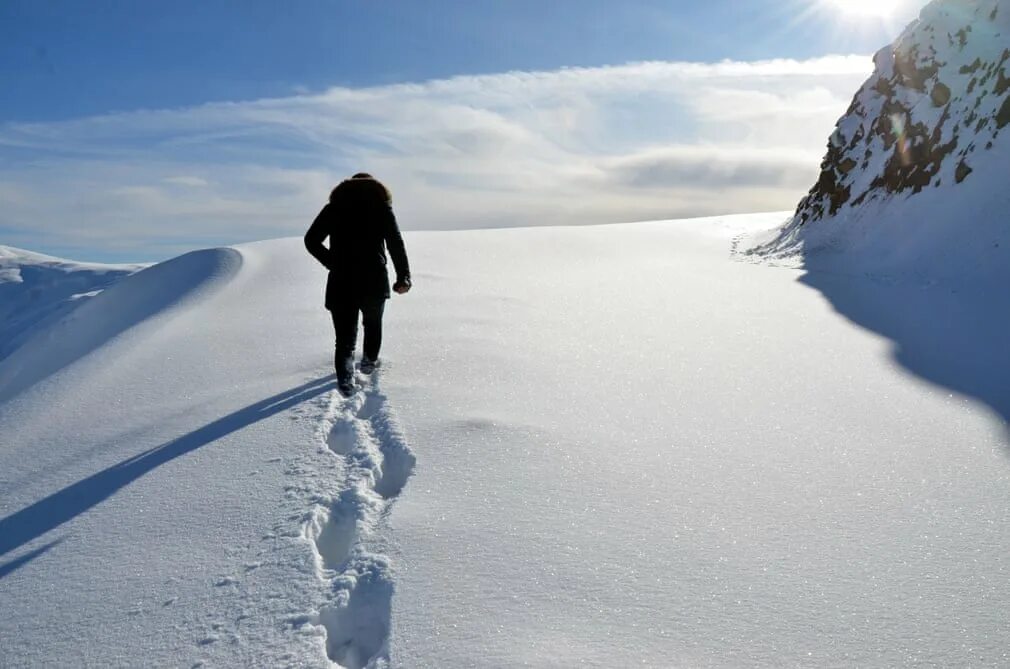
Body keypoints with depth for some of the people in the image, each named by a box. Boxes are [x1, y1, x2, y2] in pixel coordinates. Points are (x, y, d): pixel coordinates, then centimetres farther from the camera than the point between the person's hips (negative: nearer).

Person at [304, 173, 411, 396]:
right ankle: (369, 361, 43)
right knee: (373, 324, 27)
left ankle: (345, 378, -18)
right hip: (375, 281, 0)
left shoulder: (334, 207, 9)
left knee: (345, 337, 3)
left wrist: (333, 263, 13)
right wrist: (403, 277, -4)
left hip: (341, 282, 0)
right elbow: (396, 245, -4)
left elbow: (311, 240, 4)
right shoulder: (382, 207, 6)